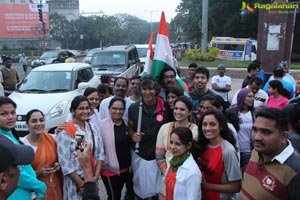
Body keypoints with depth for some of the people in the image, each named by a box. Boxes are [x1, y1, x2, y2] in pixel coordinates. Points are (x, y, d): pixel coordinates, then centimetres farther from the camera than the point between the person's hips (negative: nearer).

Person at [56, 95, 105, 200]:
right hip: (74, 183, -4)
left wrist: (96, 176, -8)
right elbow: (64, 163, -15)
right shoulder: (65, 131, -14)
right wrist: (81, 184, -13)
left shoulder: (94, 128, 1)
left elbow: (100, 153, 3)